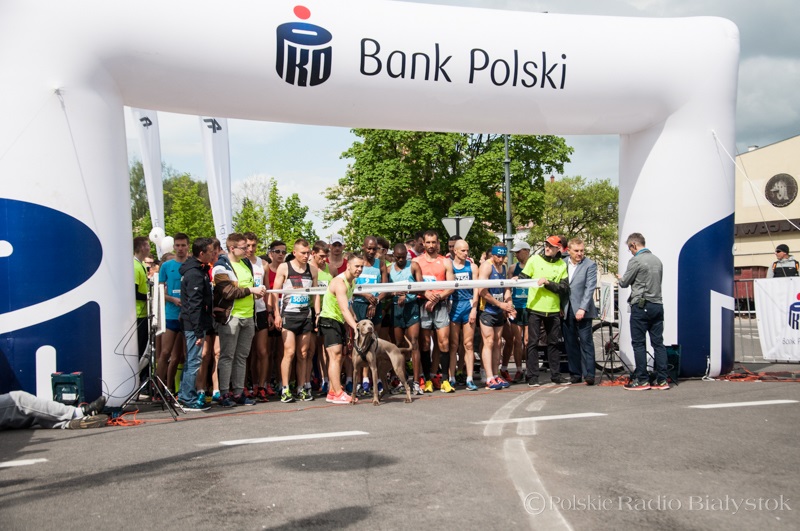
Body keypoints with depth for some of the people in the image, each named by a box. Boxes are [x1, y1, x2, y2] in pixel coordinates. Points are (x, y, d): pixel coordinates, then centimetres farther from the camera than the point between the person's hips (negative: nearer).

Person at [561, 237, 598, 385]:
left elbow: (590, 288, -9)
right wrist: (559, 307, 5)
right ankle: (575, 374, 14)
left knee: (586, 342, -3)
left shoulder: (590, 265, -3)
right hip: (565, 311, 4)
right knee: (570, 344, 7)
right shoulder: (562, 264, 8)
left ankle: (589, 374, 0)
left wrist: (582, 309, -16)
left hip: (582, 311, -4)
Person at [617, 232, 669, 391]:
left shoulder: (636, 261, -11)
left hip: (641, 306, -7)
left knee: (639, 344, 1)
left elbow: (624, 283, -4)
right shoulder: (657, 260, 11)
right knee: (658, 343, 7)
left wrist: (620, 277, 19)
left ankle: (642, 380, 2)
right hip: (657, 305, 7)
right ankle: (662, 380, 7)